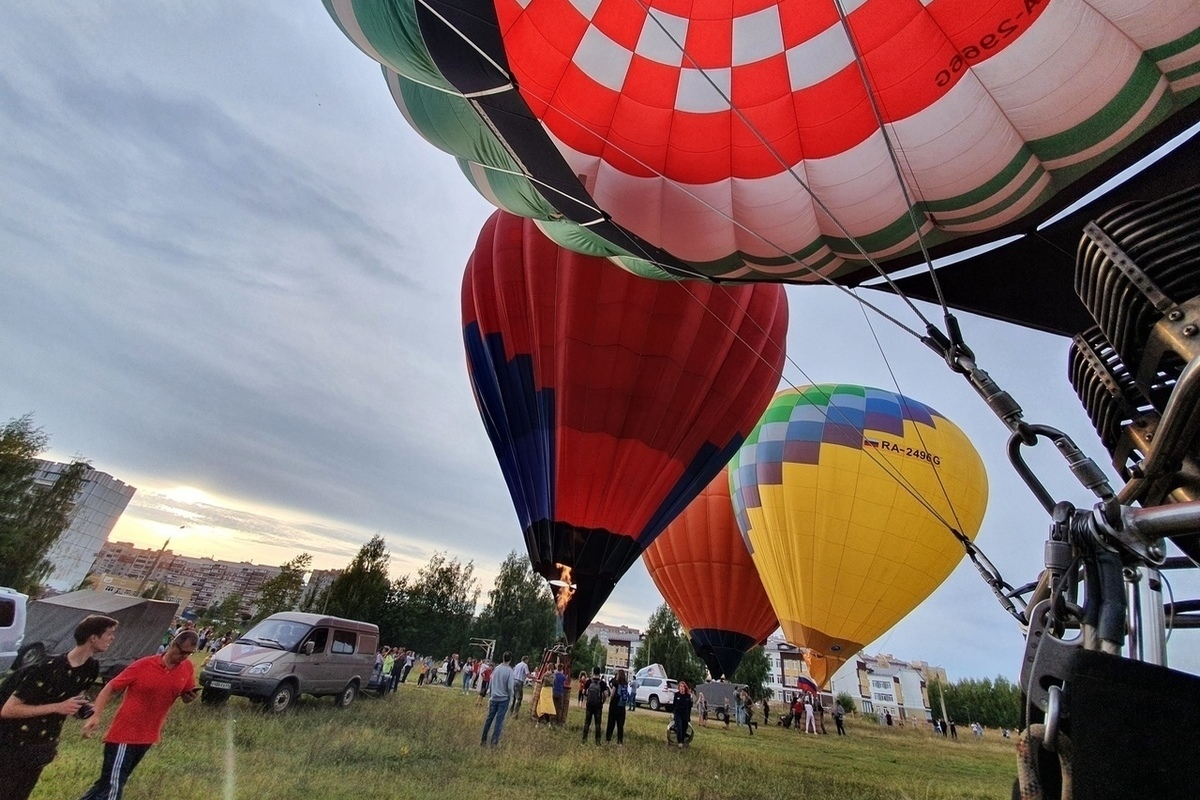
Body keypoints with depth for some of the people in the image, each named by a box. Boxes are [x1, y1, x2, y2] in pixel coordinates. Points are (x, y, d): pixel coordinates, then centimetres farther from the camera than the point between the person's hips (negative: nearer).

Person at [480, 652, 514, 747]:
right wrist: (511, 697, 2)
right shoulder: (509, 670, -16)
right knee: (499, 720, 5)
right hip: (504, 699, -4)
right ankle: (494, 742, 9)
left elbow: (491, 683, 8)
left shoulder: (496, 668, 0)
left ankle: (483, 739, 23)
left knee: (489, 718, 15)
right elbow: (510, 687, -16)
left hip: (494, 698, 5)